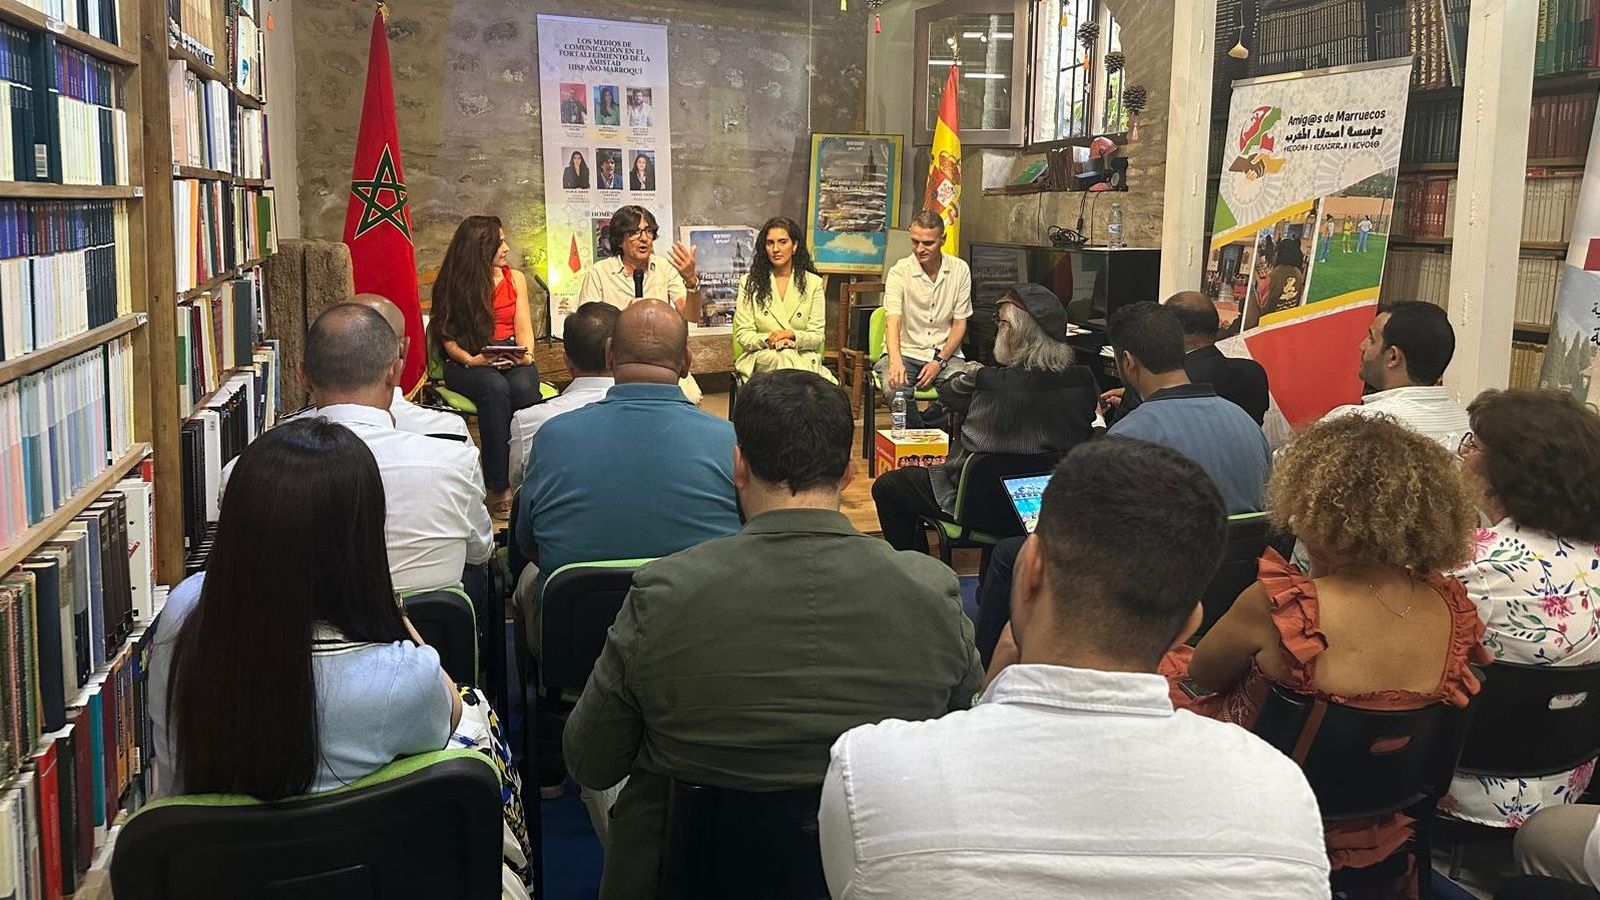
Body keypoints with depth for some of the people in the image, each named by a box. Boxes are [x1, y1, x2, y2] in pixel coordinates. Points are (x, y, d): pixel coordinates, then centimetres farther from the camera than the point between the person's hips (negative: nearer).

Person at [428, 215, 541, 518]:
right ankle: (499, 488, -35)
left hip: (512, 359, 3)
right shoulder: (451, 285, 3)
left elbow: (523, 327, 7)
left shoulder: (515, 278, 12)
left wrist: (526, 354, -13)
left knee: (523, 387, -34)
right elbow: (448, 335, -2)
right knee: (495, 388, -37)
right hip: (467, 365, -2)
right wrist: (472, 360, -19)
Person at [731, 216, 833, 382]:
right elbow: (743, 334, 4)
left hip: (803, 359, 1)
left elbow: (817, 336, 6)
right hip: (761, 357, -1)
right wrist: (768, 340, -17)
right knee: (782, 356, -36)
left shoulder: (813, 283, 9)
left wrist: (792, 336, -16)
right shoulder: (749, 282, 9)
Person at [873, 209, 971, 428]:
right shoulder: (899, 272, -7)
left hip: (945, 354, 2)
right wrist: (896, 361, -40)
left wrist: (939, 361, -9)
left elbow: (960, 323, 5)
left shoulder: (960, 270, 2)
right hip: (905, 352, -2)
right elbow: (892, 321, -21)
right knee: (896, 389, -33)